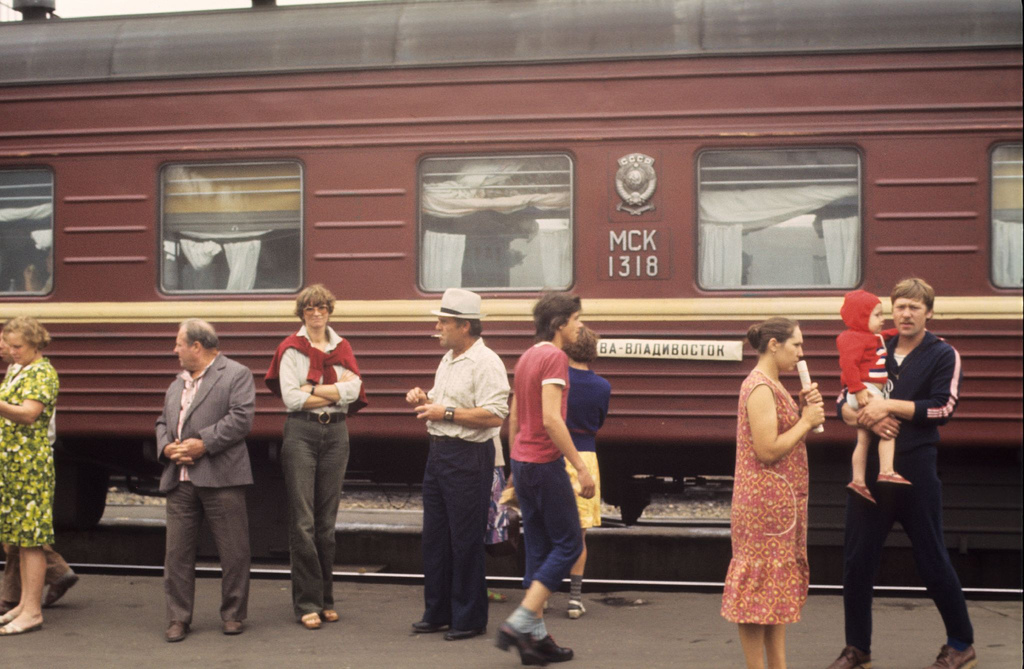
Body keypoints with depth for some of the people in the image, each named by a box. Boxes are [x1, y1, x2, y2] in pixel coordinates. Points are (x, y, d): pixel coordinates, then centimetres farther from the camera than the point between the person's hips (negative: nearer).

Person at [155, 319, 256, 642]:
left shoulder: (236, 374, 0)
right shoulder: (178, 383, 24)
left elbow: (241, 418, -11)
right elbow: (163, 422, 22)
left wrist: (204, 444, -16)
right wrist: (166, 447, 1)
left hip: (220, 478, -6)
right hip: (179, 481, 6)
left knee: (233, 551, 1)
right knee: (177, 551, 5)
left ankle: (233, 614, 15)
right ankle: (178, 618, 13)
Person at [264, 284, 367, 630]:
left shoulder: (342, 348, 12)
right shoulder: (291, 349, 2)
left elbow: (353, 391, -2)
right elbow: (291, 397, -8)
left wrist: (313, 389, -9)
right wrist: (335, 390, -6)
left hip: (336, 433, 3)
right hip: (301, 432, -3)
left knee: (327, 520, 8)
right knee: (302, 520, -6)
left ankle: (326, 599, 15)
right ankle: (307, 603, -1)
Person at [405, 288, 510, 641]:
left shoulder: (485, 362, -13)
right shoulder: (448, 360, 16)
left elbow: (495, 414, -23)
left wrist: (447, 413, -20)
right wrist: (424, 400, 6)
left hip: (469, 457, -9)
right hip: (439, 452, 9)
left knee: (465, 540, -2)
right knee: (435, 536, 13)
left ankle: (470, 619, 8)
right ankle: (438, 613, 24)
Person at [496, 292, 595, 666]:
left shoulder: (527, 357, 14)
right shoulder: (554, 357, -14)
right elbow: (551, 418, -23)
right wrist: (581, 467, -20)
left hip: (523, 462, 9)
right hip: (545, 463, -9)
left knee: (539, 548, 12)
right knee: (569, 543, 0)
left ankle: (536, 637, 15)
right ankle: (519, 624, -6)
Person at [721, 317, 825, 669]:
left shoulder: (772, 386, 14)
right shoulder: (760, 387, -16)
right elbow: (768, 450, -23)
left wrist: (805, 410, 4)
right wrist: (806, 421, -13)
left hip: (781, 502, 10)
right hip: (765, 503, -10)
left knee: (781, 587, 13)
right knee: (760, 587, -3)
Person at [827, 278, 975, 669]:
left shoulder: (943, 356, 0)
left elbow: (943, 408, -13)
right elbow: (844, 405, 6)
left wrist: (889, 406, -19)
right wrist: (869, 419, -14)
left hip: (915, 471, -4)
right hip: (870, 468, 4)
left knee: (932, 559, 3)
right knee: (857, 560, 6)